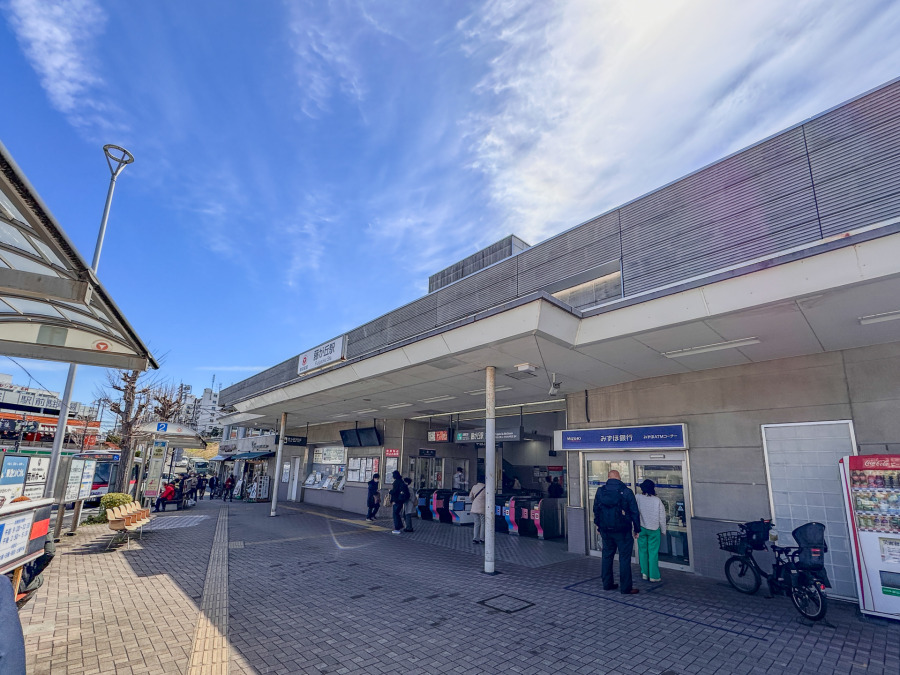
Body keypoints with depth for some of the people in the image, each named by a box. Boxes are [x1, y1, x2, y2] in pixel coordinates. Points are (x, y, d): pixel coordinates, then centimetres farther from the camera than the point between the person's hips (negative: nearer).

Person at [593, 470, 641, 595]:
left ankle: (607, 584, 23)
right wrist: (637, 529, 3)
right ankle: (625, 588, 8)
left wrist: (599, 526, 20)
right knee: (624, 558, 4)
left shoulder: (600, 491, 1)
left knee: (607, 556, 15)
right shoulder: (626, 492, -10)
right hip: (623, 531, -4)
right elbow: (634, 512, -7)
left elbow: (596, 510, 9)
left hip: (605, 530, 4)